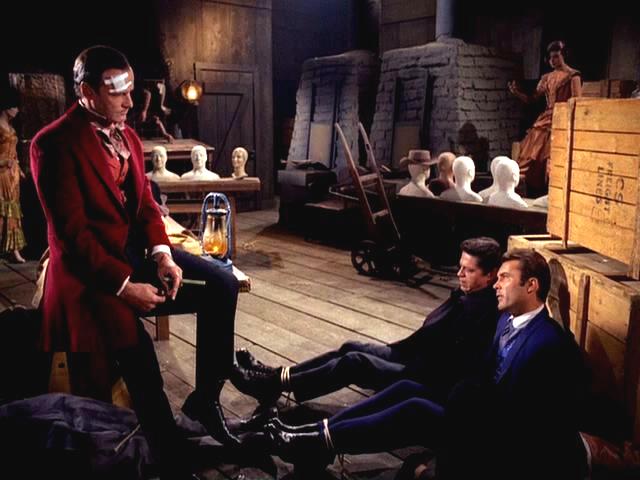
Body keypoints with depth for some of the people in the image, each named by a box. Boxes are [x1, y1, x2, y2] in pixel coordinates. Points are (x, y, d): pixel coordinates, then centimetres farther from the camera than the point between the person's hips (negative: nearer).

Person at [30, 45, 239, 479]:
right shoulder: (54, 144, -14)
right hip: (92, 267, -7)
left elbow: (145, 203, 9)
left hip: (138, 250, 7)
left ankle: (205, 398, 2)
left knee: (222, 286, -13)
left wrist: (162, 254, -9)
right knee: (136, 353, -25)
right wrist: (124, 285, -22)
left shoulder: (126, 134, 10)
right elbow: (72, 234, -18)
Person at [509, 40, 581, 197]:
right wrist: (516, 92, -4)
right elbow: (531, 99, 13)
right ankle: (534, 199, 9)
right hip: (545, 121, 6)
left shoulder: (573, 76, -1)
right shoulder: (546, 77, 15)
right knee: (533, 158, 1)